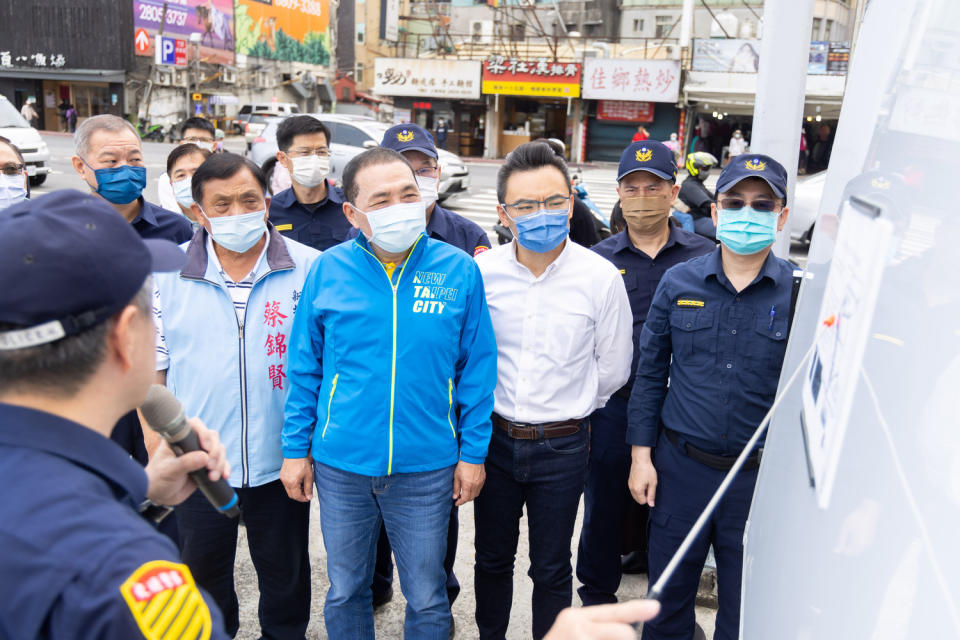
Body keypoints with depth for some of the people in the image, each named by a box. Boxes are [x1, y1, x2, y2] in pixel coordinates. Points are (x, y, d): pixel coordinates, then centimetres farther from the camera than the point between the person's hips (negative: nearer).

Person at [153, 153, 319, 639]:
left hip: (281, 459, -1)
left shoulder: (310, 269, -7)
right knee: (203, 572, 20)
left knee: (285, 572, 18)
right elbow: (152, 365, 4)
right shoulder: (167, 272, -2)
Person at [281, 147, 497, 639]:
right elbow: (304, 368, 3)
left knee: (427, 600, 15)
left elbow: (476, 368, -1)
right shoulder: (328, 271, -4)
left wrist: (473, 452, -1)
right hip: (340, 466, 1)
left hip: (426, 469, -1)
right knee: (345, 592, 20)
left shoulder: (459, 271, -6)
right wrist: (295, 449, 3)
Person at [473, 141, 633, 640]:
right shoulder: (482, 272, -8)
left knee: (551, 569, 14)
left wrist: (566, 407, 7)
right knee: (492, 557, 20)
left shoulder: (601, 277, -12)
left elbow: (612, 371, -1)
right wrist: (489, 409, 8)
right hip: (495, 437, 2)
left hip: (562, 446, -2)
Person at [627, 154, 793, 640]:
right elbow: (650, 372, 5)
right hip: (680, 466, 2)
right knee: (668, 600, 17)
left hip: (761, 475, -1)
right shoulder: (679, 282, 0)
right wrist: (641, 455, 2)